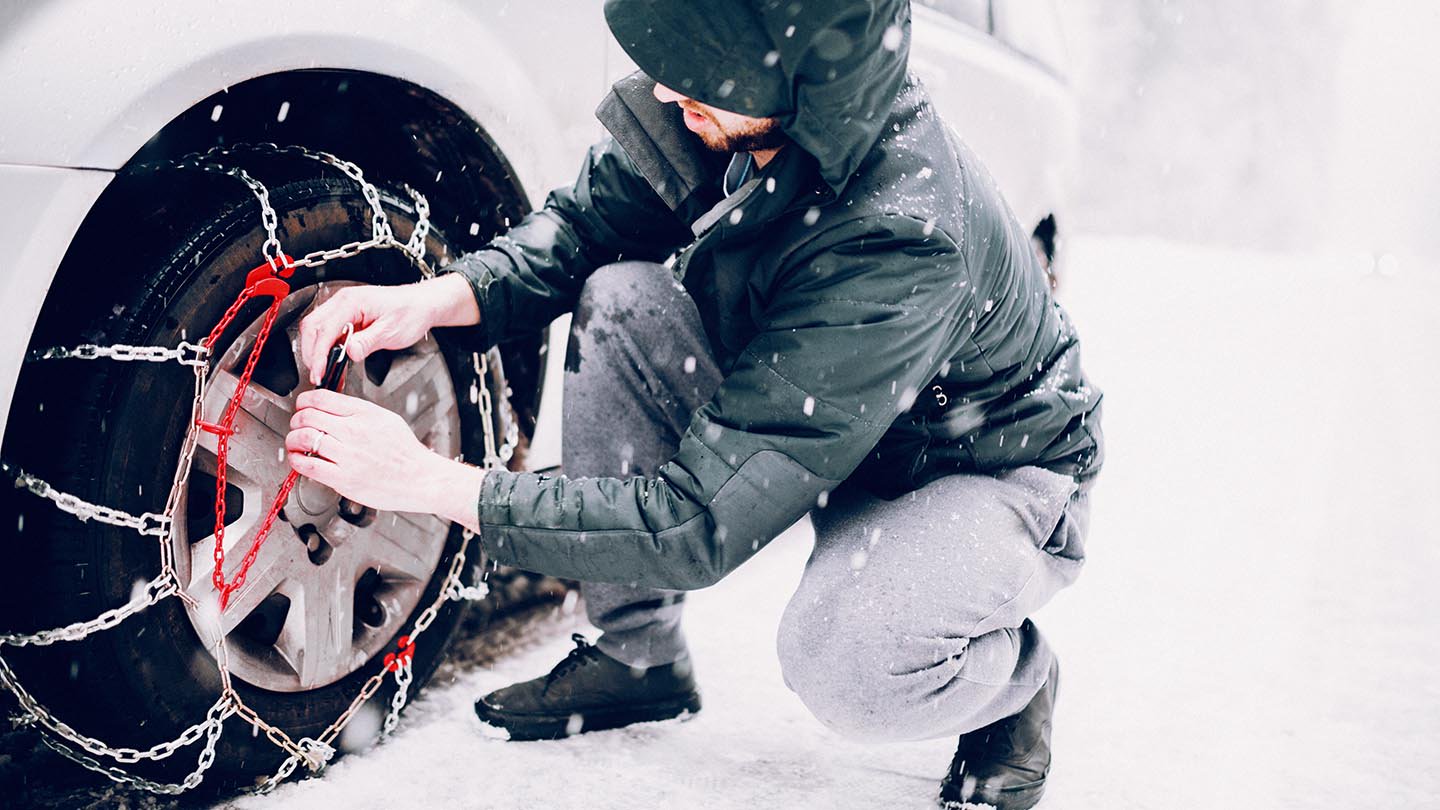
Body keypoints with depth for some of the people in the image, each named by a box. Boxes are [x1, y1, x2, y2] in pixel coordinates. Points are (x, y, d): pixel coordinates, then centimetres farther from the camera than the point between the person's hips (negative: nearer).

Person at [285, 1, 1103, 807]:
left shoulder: (904, 240, -40)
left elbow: (702, 525, -37)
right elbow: (583, 221, -2)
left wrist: (435, 483, -33)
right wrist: (442, 296, -23)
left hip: (996, 469, -7)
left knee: (844, 662, -36)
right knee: (621, 299, -16)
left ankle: (1016, 678, 2)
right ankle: (636, 655, 0)